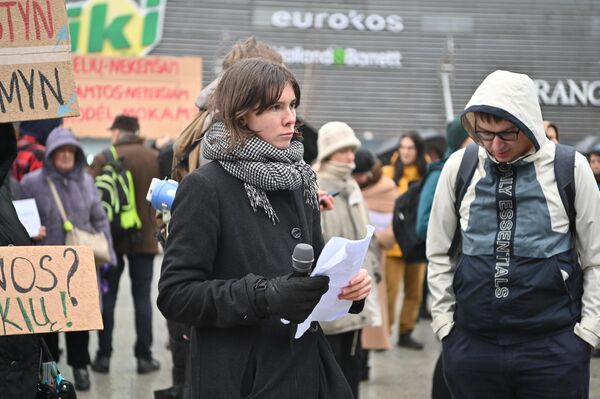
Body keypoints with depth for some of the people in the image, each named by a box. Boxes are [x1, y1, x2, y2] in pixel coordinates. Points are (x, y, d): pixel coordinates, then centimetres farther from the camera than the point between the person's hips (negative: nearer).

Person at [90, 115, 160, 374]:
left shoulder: (104, 159, -9)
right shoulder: (155, 158, 0)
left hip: (113, 238, -2)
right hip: (145, 239, 2)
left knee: (107, 296, 8)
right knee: (142, 298, 8)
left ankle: (104, 355, 9)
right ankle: (144, 356, 7)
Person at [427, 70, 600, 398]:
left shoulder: (570, 168, -2)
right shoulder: (458, 167, 3)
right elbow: (438, 252, 12)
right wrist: (444, 321, 7)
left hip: (554, 346, -2)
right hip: (471, 343, 2)